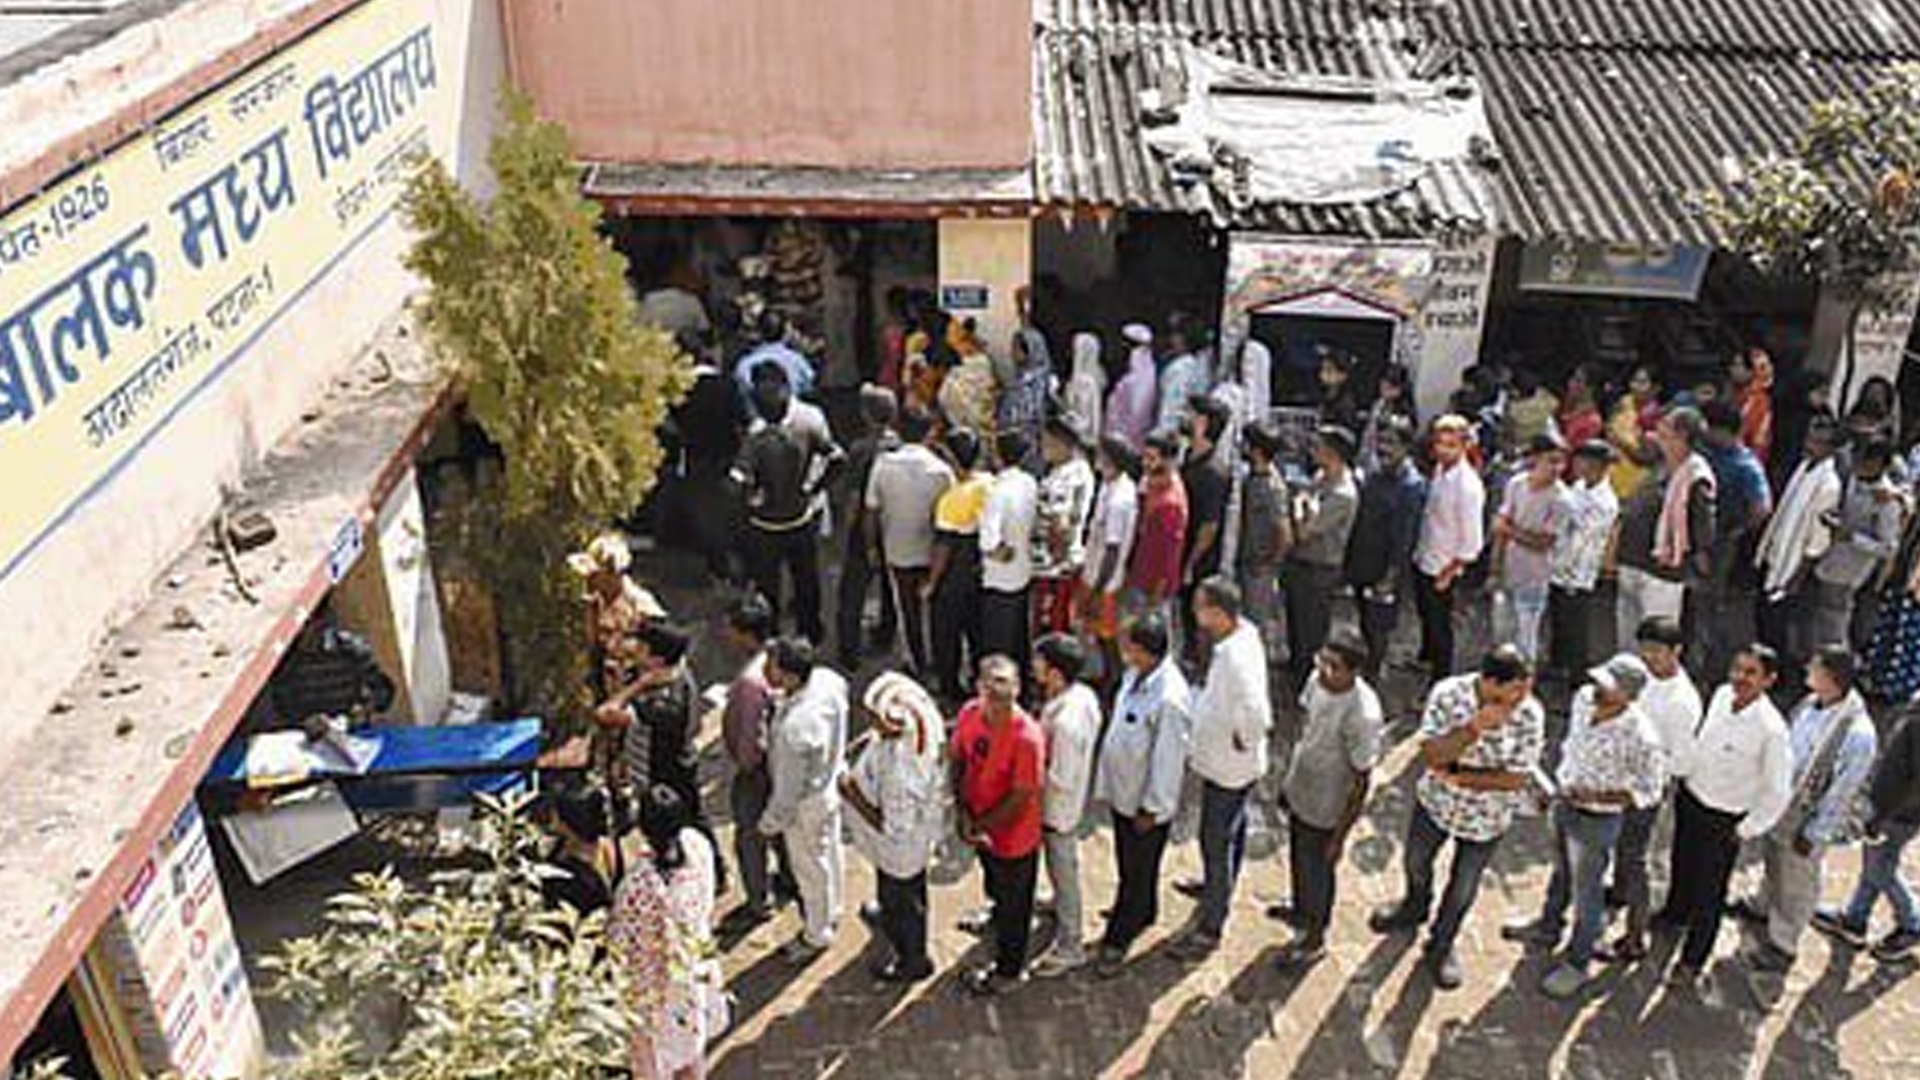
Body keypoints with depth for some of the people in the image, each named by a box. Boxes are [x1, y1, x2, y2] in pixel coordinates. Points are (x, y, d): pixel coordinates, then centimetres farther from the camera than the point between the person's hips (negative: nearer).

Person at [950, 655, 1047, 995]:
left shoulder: (1028, 737, -32)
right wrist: (964, 814, -12)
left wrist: (979, 825, -17)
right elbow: (957, 761, -2)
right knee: (997, 889, 31)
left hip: (1013, 835, -5)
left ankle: (1008, 971, 40)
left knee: (1013, 904, 18)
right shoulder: (969, 714, -14)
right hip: (981, 827, 5)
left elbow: (1022, 798, -25)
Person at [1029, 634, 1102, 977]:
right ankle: (1061, 905, 56)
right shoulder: (1083, 694, -11)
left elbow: (1060, 780, -31)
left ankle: (1070, 947, 28)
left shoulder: (1065, 721, -38)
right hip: (1071, 801, 8)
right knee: (1064, 864, 31)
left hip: (1058, 808, -8)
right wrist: (1042, 753, 3)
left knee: (1063, 871, 10)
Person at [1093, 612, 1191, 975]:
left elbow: (1169, 758, -24)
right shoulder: (1135, 674, -6)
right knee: (1128, 862, 27)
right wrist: (1105, 782, 15)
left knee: (1136, 872, 12)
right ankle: (1142, 914, 49)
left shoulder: (1170, 698, -32)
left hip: (1147, 802, -8)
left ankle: (1117, 939, 28)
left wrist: (1151, 808, -15)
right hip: (1122, 790, 8)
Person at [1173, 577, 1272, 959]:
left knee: (1216, 842, 5)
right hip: (1222, 759, 10)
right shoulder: (1245, 630, -6)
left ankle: (1210, 928, 20)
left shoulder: (1236, 659, -36)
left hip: (1228, 766, -10)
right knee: (1232, 829, 30)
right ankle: (1220, 886, 53)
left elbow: (1258, 718, -39)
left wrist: (1240, 742, -20)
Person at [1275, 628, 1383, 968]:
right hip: (1299, 793, 7)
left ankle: (1313, 941, 43)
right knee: (1298, 861, 30)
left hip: (1325, 811, -7)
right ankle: (1300, 911, 58)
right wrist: (1288, 779, 15)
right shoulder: (1318, 680, -14)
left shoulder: (1362, 715, -36)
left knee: (1317, 873, 17)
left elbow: (1361, 781, -25)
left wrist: (1339, 836, -17)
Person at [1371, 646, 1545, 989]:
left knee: (1463, 887, 18)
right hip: (1436, 802, 2)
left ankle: (1441, 946, 46)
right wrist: (1474, 729, -40)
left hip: (1486, 817, -2)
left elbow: (1517, 778, -23)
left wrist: (1457, 776, -24)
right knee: (1416, 861, 27)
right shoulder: (1448, 693, -24)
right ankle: (1415, 908, 61)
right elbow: (1431, 754, -26)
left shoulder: (1529, 714, -26)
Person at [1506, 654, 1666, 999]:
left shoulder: (1641, 738, -33)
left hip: (1596, 821, -6)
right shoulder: (1584, 698, -14)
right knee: (1560, 872, 29)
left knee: (1586, 893, 13)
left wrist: (1597, 797, -29)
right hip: (1564, 803, 7)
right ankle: (1549, 928, 54)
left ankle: (1576, 964, 34)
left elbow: (1649, 791, -19)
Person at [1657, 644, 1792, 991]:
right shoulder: (1721, 696, -11)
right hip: (1689, 796, 6)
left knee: (1708, 893, 11)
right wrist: (1678, 770, 16)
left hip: (1722, 820, -6)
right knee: (1681, 864, 30)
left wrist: (1745, 831, -13)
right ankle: (1675, 914, 58)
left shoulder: (1771, 729, -30)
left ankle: (1692, 962, 31)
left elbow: (1778, 792, -20)